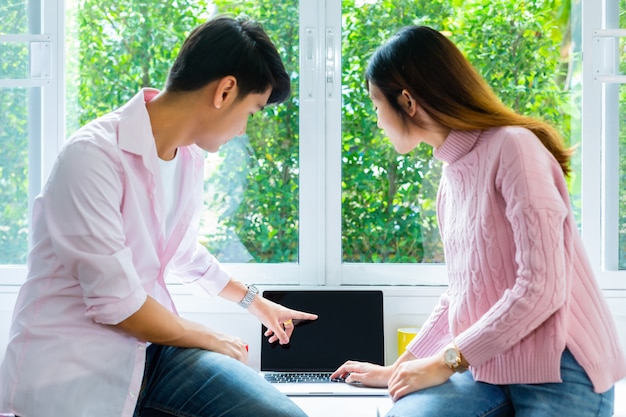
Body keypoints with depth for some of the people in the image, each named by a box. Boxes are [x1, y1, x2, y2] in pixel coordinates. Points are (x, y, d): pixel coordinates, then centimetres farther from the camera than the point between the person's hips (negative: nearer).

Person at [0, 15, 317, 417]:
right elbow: (117, 305, -18)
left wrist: (256, 302, 36)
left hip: (153, 347, 7)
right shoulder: (93, 155, -20)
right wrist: (210, 340, -3)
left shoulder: (190, 156, 6)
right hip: (74, 368, -6)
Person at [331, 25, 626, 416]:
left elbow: (541, 289, -19)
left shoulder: (512, 147, -13)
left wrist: (447, 360, -14)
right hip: (489, 368, 5)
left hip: (557, 372, -5)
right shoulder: (452, 173, 10)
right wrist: (400, 368, 17)